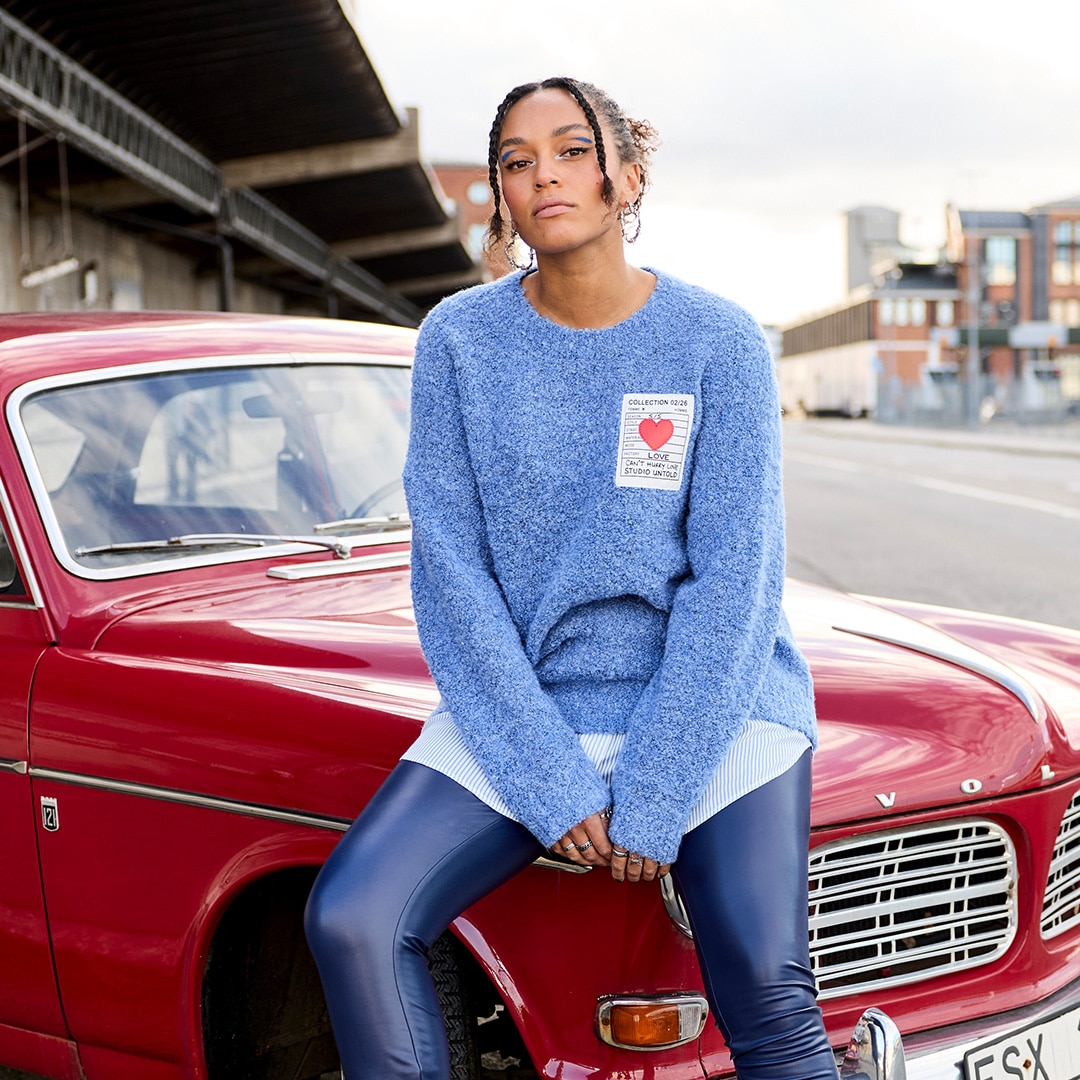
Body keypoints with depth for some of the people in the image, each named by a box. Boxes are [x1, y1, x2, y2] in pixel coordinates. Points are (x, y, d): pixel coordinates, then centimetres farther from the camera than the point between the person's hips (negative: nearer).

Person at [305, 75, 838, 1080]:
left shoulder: (718, 341, -4)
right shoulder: (459, 339, 0)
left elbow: (733, 581, -7)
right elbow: (452, 574, -4)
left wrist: (650, 799, -13)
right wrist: (554, 785, -12)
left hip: (710, 703, -1)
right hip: (515, 705, 2)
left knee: (768, 996, -19)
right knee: (350, 919, -18)